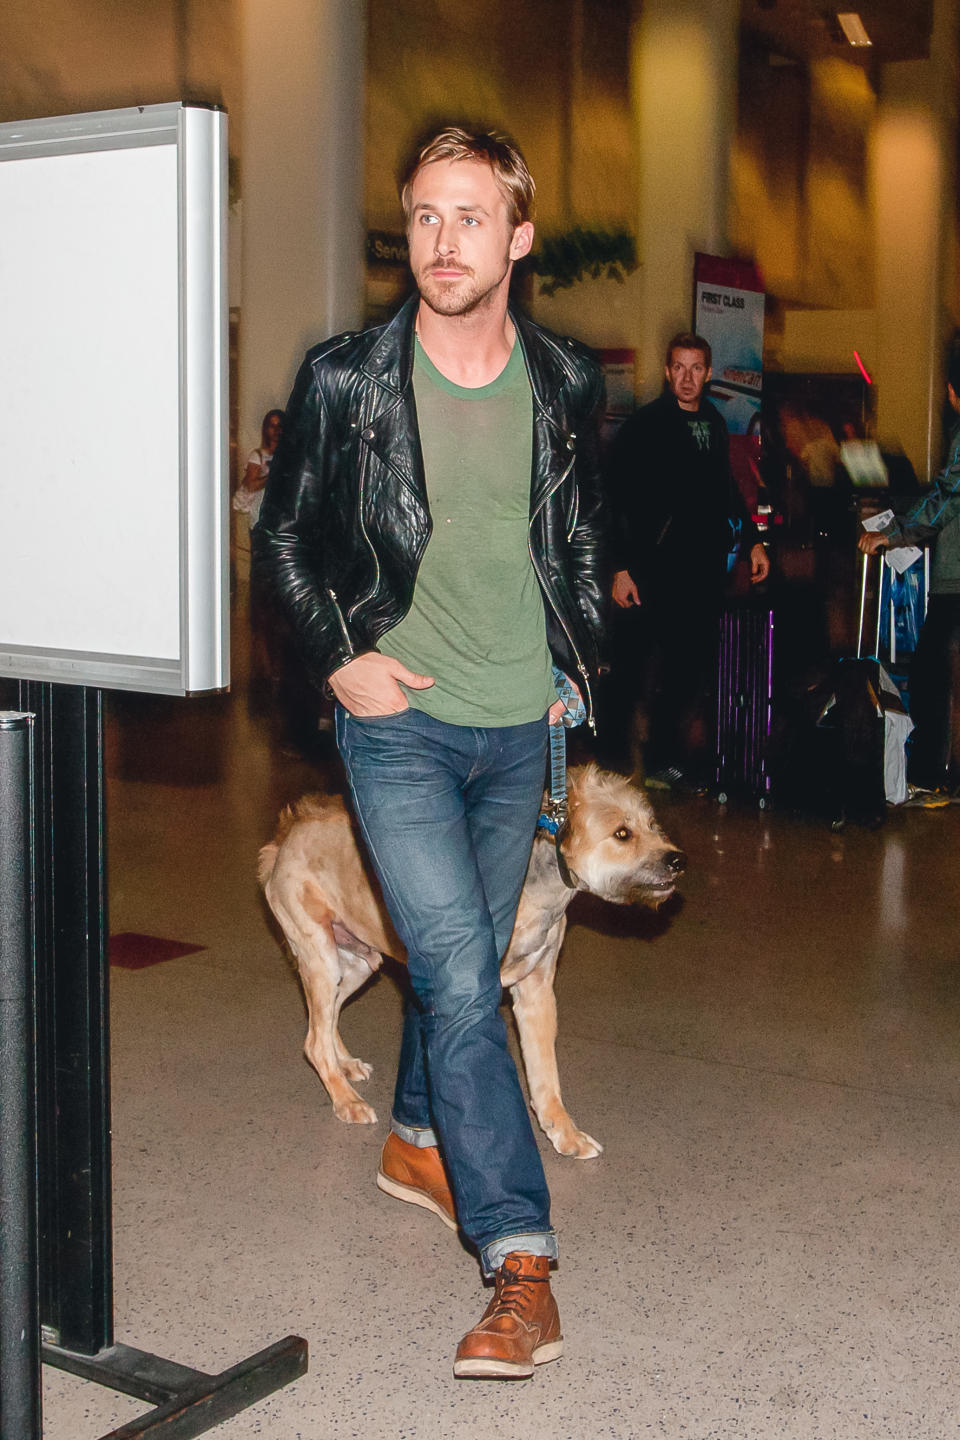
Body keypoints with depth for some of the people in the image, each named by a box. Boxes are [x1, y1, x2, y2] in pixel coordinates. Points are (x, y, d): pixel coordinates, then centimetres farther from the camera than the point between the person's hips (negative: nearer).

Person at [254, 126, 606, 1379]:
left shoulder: (567, 383, 2)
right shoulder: (344, 380, -7)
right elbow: (283, 538, 4)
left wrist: (578, 663, 11)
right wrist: (338, 656, -6)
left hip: (520, 724, 4)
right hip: (401, 721, -4)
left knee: (464, 961, 16)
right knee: (459, 977, -12)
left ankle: (417, 1138, 41)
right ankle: (521, 1264, -10)